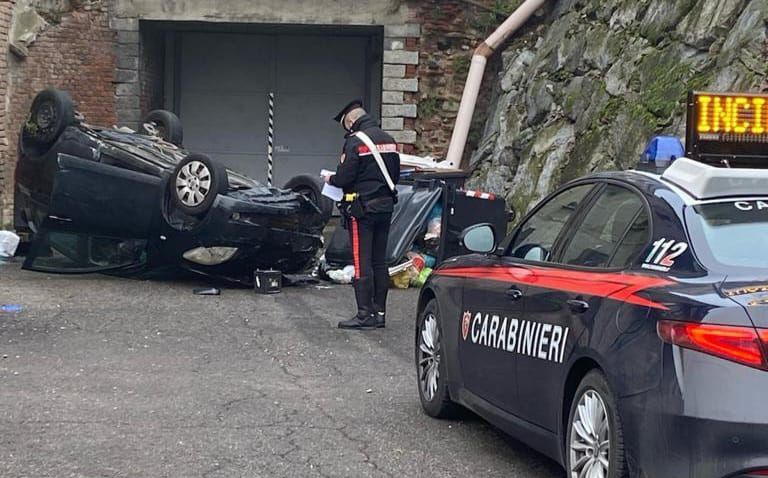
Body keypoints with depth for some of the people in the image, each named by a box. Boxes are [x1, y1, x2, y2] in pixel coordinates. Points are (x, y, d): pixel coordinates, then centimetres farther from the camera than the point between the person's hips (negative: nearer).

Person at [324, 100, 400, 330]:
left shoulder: (355, 141, -13)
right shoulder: (389, 140, 11)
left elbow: (345, 177, -16)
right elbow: (395, 175, 15)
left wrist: (331, 179, 4)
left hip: (363, 207, -7)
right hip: (385, 206, 7)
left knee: (362, 262, -4)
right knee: (380, 262, 11)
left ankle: (365, 314, -4)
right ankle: (380, 312, 14)